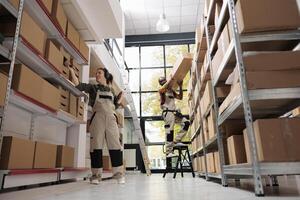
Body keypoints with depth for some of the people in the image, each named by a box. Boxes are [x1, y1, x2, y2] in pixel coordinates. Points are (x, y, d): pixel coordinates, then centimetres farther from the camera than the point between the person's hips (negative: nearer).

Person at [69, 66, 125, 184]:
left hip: (111, 118, 2)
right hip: (97, 117, -1)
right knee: (96, 145, -4)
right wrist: (71, 71, -3)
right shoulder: (93, 87, 14)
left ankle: (119, 173, -2)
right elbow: (78, 85, 1)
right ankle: (96, 175, 1)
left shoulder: (111, 90, 20)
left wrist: (121, 95, 12)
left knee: (115, 145, -5)